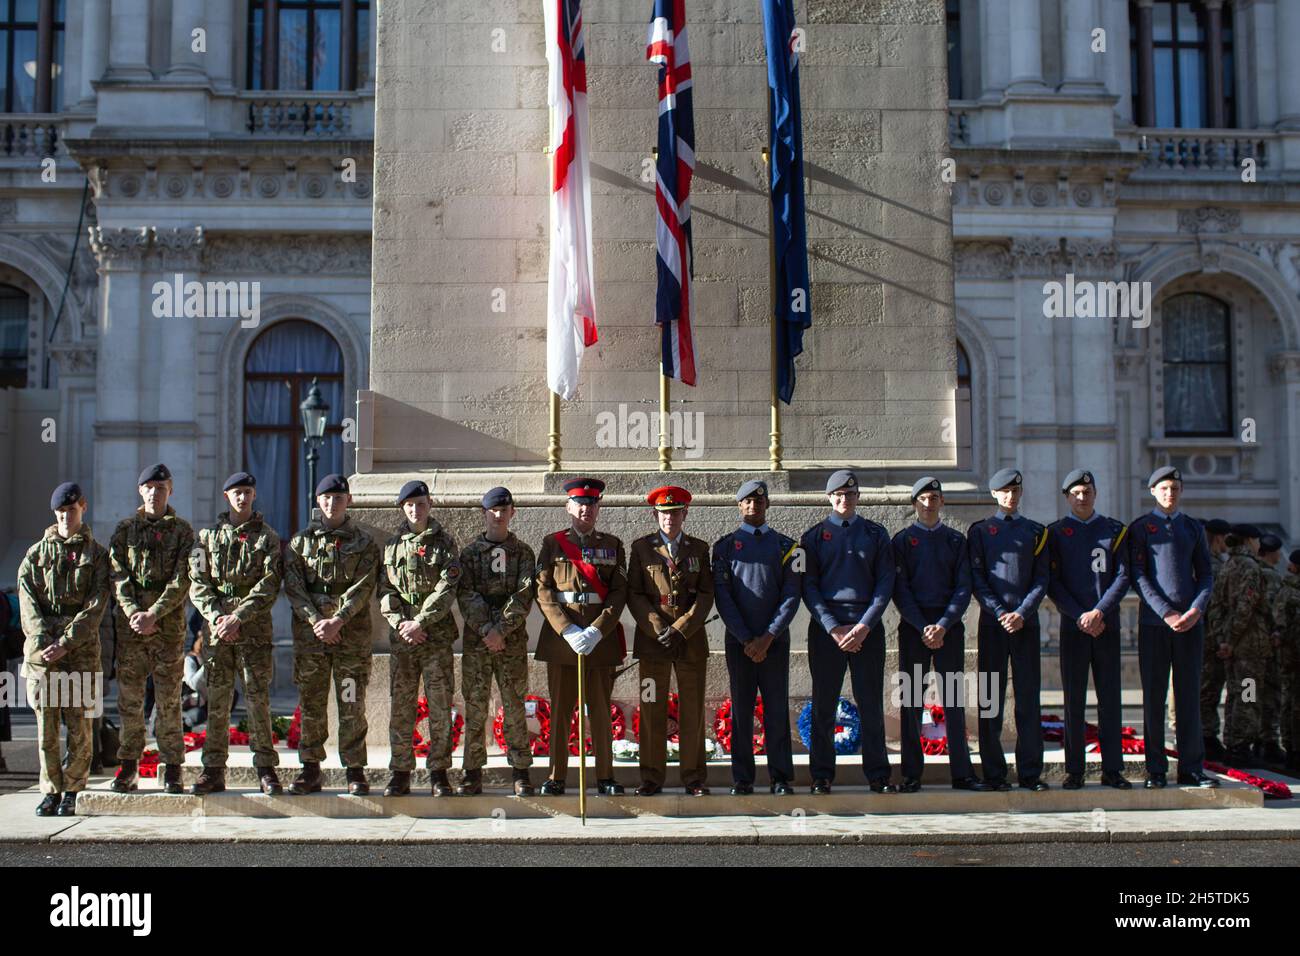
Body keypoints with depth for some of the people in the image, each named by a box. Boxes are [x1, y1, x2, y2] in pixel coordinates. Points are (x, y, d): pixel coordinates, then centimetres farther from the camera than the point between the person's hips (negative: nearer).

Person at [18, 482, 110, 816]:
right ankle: (51, 791, 10)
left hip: (81, 648, -1)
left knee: (80, 723, -2)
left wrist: (65, 643, -13)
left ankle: (72, 792, 8)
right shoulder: (36, 553, 14)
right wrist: (44, 642, -10)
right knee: (46, 724, 0)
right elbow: (28, 603, 5)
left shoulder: (96, 554, 7)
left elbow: (95, 607, -2)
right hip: (42, 648, 2)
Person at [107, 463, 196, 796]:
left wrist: (154, 614, -14)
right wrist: (133, 611, -12)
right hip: (129, 622, 2)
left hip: (169, 623, -2)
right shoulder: (125, 530, 12)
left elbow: (182, 580, -3)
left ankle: (172, 768, 5)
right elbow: (118, 576, 3)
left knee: (169, 699, -1)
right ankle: (128, 766, 11)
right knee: (130, 697, 3)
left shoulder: (182, 530, 6)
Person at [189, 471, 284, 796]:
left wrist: (238, 617, -14)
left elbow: (269, 585, -4)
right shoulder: (209, 536, 13)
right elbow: (197, 583, 6)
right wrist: (216, 616, -9)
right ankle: (214, 771, 11)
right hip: (217, 630, 2)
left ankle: (266, 769, 3)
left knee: (259, 699, -2)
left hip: (255, 629, -2)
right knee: (217, 701, 4)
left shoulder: (267, 537, 5)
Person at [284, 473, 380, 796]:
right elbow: (293, 585, 2)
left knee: (352, 705, 0)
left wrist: (337, 621, -17)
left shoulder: (364, 543, 7)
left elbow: (362, 588, -4)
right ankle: (310, 770, 14)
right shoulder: (301, 540, 11)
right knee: (311, 703, 5)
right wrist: (316, 621, -12)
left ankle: (355, 770, 7)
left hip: (352, 633, -2)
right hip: (309, 633, 2)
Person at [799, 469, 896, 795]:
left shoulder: (876, 534, 10)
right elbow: (808, 586, 1)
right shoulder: (814, 536, 7)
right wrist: (833, 628, -10)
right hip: (825, 627, -1)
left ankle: (878, 775, 11)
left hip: (868, 628, 1)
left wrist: (864, 626, -8)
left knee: (871, 704, 3)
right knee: (824, 705, 1)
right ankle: (822, 776, 8)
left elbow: (885, 583, 4)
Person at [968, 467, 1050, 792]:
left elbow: (1041, 579, 6)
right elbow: (976, 578, 0)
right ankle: (994, 773, 5)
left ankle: (1031, 773, 6)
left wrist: (1022, 613, -9)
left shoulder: (1036, 531, 12)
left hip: (1026, 622, 1)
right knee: (991, 700, 0)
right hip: (992, 623, -1)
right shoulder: (980, 530, 7)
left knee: (1028, 698, 1)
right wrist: (1000, 612, -11)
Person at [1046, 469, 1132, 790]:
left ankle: (1112, 769, 10)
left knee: (1110, 697, 3)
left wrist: (1100, 612, -12)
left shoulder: (1115, 530, 9)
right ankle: (1074, 771, 6)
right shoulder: (1055, 532, 5)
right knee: (1074, 700, 1)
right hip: (1073, 626, -1)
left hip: (1107, 625, 1)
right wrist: (1080, 616, -11)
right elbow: (1053, 583, 0)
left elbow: (1123, 577, 2)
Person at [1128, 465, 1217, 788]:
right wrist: (1167, 613, -13)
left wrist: (1196, 610, -7)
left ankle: (1191, 768, 11)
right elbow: (1138, 576, -5)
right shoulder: (1139, 528, 4)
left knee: (1189, 695, 5)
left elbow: (1205, 575, 10)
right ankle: (1156, 770, 5)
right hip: (1153, 622, -3)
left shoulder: (1193, 528, 13)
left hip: (1190, 621, 3)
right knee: (1154, 697, 0)